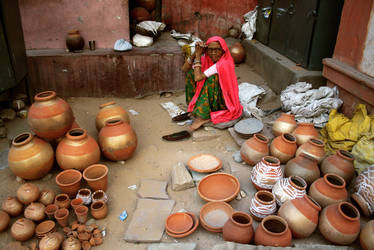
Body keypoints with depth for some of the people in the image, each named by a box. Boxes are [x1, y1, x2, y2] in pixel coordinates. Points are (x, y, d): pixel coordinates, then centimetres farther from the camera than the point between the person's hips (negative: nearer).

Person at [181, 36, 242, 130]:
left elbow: (198, 78, -32)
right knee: (190, 73, -1)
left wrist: (198, 56, -23)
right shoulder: (207, 59, -6)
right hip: (210, 98, 7)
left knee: (213, 78, -32)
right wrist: (195, 53, -19)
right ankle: (195, 107, 0)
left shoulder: (223, 64, -27)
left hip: (224, 103, -7)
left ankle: (203, 117, -26)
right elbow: (184, 68, -7)